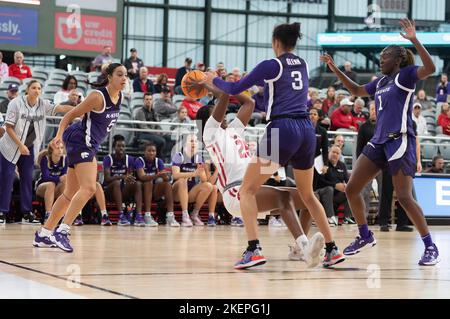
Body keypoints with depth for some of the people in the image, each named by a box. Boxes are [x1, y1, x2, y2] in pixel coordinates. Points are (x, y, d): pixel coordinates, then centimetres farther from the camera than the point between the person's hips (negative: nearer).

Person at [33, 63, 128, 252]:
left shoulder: (119, 98, 8)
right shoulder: (98, 96, -16)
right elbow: (70, 115, -12)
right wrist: (59, 135, -26)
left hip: (90, 146, 9)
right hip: (80, 142, -9)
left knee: (71, 194, 12)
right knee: (88, 188, -23)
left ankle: (44, 233, 19)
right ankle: (62, 231, -27)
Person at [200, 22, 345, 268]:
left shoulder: (272, 65, -2)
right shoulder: (303, 65, 16)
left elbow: (235, 89, 3)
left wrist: (213, 80, 21)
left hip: (282, 130, -6)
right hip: (307, 130, 6)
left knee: (247, 190, 1)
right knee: (307, 194, 22)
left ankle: (253, 249, -14)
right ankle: (332, 250, 18)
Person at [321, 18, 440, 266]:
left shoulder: (405, 75, -4)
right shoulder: (381, 82, 18)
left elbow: (430, 68, -23)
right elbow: (356, 91, 35)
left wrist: (414, 40, -32)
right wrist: (335, 69, 31)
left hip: (400, 142, -8)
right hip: (379, 142, 8)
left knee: (404, 197, -13)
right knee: (351, 189, 6)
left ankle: (430, 247, -3)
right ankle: (365, 236, 22)